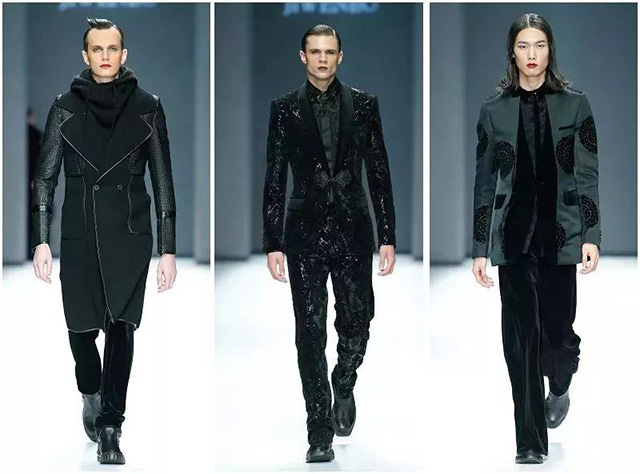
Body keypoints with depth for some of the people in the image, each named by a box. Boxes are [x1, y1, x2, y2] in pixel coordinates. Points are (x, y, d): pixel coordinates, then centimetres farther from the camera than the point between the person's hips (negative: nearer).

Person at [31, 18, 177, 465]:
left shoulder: (147, 107, 2)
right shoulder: (66, 107, 4)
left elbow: (163, 180, 3)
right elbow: (46, 176, 4)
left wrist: (168, 248, -1)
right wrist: (42, 240, -5)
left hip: (130, 233, -1)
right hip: (79, 235, 1)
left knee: (121, 325, -11)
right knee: (81, 328, 4)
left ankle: (109, 428, -6)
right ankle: (91, 394, 35)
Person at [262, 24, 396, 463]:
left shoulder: (363, 105, 5)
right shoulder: (286, 109, 3)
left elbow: (380, 173, 5)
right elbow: (274, 179, 3)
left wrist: (388, 237, 0)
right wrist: (272, 244, -1)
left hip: (353, 229, 1)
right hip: (305, 231, -1)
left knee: (357, 321, -3)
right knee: (311, 332, -1)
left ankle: (344, 385, 31)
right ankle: (320, 432, 6)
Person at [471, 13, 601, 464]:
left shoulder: (574, 104, 2)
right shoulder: (494, 109, 4)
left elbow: (588, 176, 2)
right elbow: (484, 182, 7)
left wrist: (592, 237, -7)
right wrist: (479, 249, 4)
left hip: (560, 233, -1)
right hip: (513, 236, 1)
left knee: (557, 329, 0)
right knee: (521, 335, -1)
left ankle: (560, 388, 36)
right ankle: (531, 442, 7)